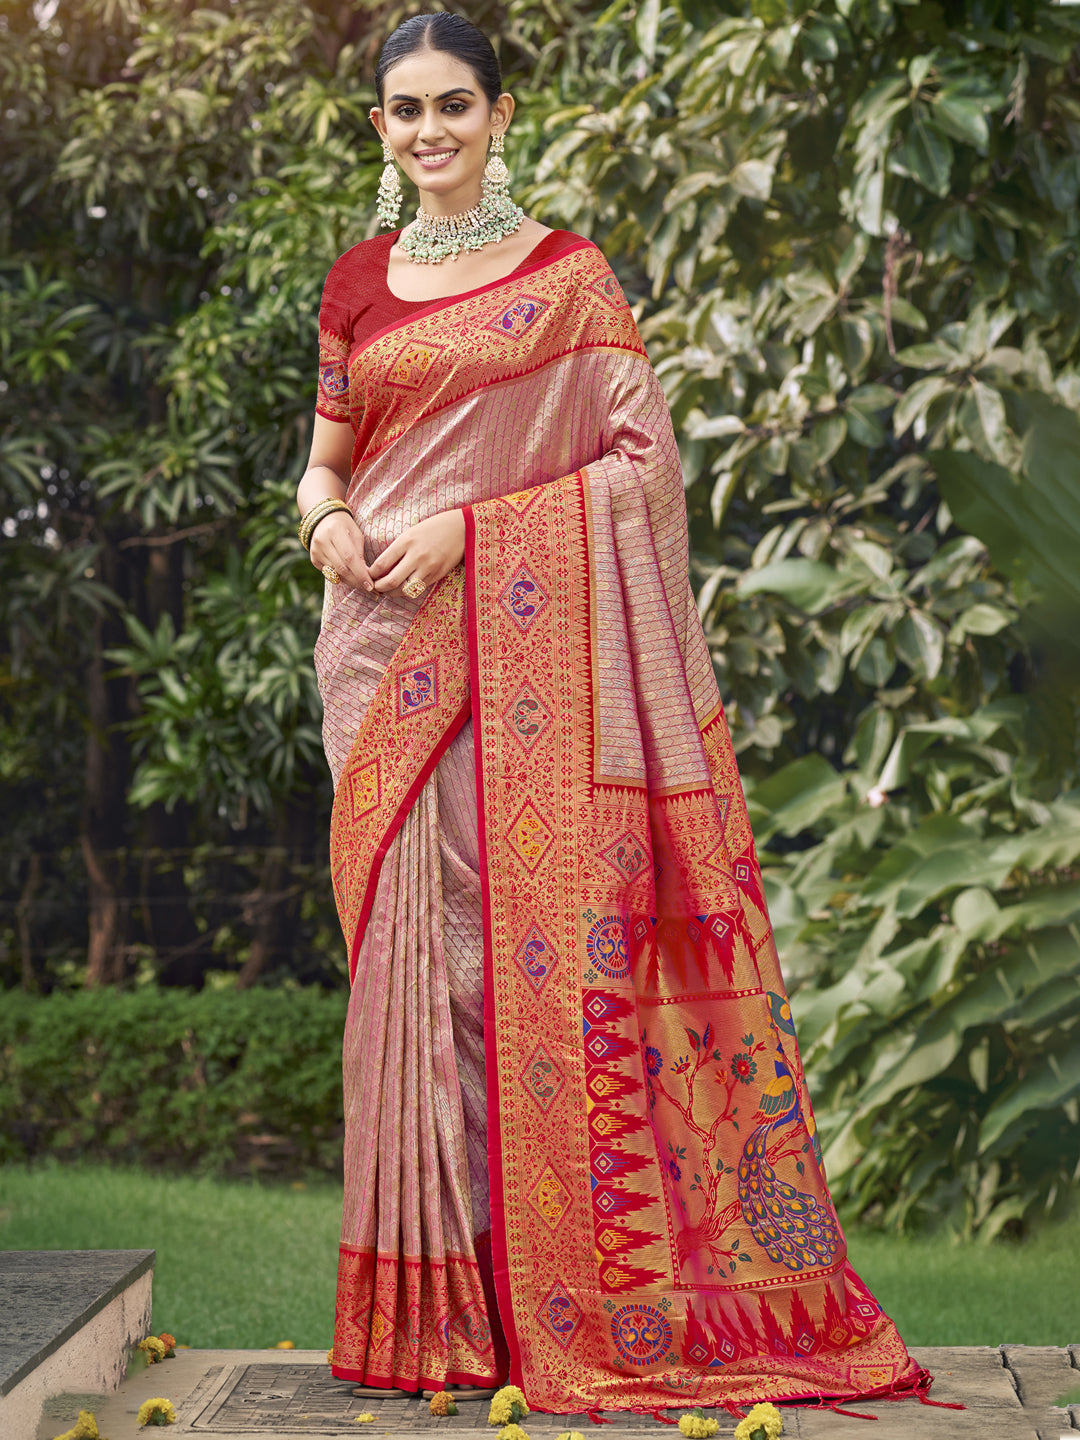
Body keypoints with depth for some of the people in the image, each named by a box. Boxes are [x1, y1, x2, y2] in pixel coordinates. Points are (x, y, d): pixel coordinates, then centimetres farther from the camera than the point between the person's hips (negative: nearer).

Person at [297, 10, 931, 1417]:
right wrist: (328, 525, -5)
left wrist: (469, 524, -13)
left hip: (524, 653, -3)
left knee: (528, 929, -7)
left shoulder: (570, 276, 3)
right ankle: (429, 1296, 9)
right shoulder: (357, 283, 15)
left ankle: (552, 1292, 1)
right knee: (403, 936, 2)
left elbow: (642, 460, -4)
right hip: (384, 650, 4)